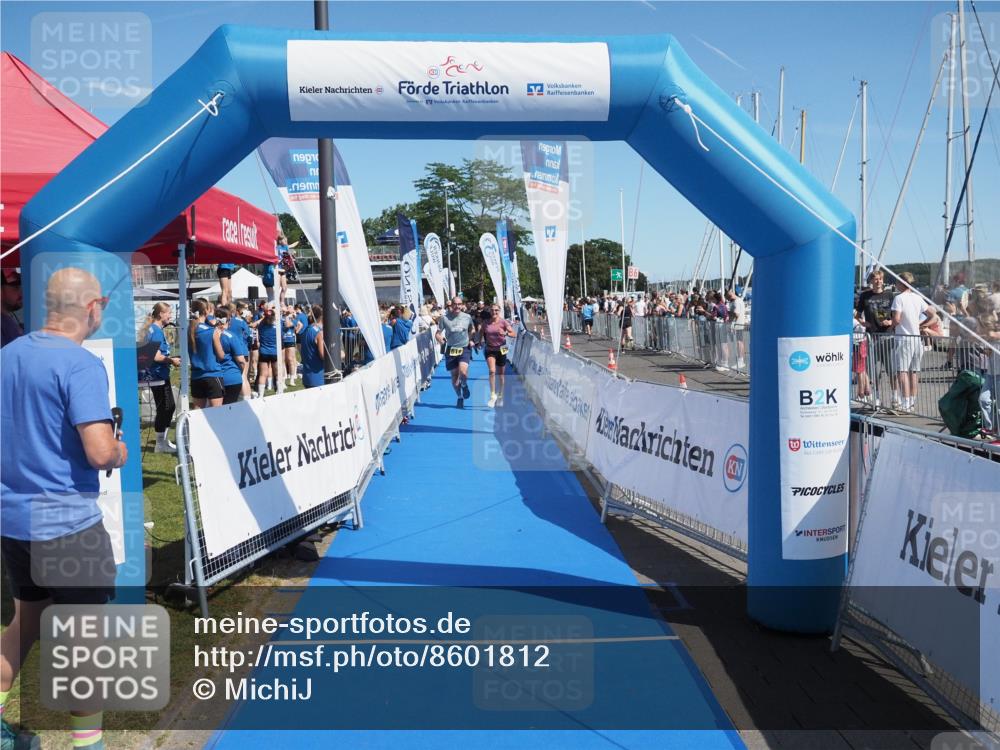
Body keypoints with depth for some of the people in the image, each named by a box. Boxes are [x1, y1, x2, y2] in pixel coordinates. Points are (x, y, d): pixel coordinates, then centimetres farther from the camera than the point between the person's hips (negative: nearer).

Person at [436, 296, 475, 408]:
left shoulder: (467, 317, 0)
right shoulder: (444, 318, -4)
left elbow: (472, 329, 19)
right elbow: (438, 333, 1)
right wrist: (441, 340, -18)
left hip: (464, 348, -1)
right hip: (451, 349, 1)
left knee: (463, 371, -23)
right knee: (454, 375, 7)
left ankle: (464, 385, 13)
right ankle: (460, 397, 28)